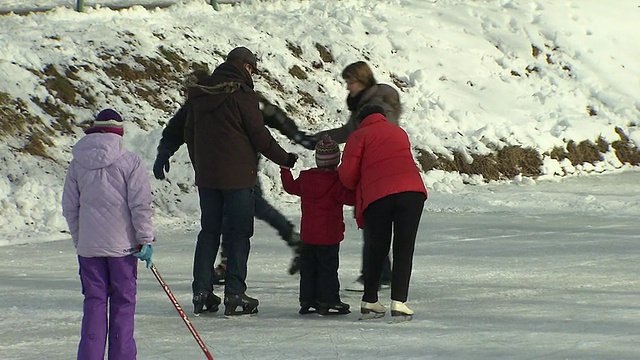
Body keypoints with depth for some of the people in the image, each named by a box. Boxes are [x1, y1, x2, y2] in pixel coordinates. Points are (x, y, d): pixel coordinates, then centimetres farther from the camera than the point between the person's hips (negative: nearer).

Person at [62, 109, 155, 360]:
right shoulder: (131, 163, -8)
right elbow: (140, 206, -10)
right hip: (123, 245, -3)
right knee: (123, 303, 5)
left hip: (88, 246, 3)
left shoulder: (77, 164, 1)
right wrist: (146, 240, -3)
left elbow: (70, 207, 6)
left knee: (94, 302, 8)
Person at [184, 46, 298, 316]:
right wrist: (285, 159, 3)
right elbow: (259, 135, -10)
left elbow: (189, 134, 14)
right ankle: (235, 296, -3)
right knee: (238, 233, 0)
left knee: (209, 231, 13)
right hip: (237, 176, -6)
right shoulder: (241, 94, -12)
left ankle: (201, 293, 10)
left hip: (206, 175, 6)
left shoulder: (198, 94, 8)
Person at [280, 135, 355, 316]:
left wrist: (285, 170, 35)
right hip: (329, 235, -6)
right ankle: (327, 301, -2)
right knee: (328, 268, -1)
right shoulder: (336, 181, -14)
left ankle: (307, 300, 15)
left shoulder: (305, 177, 4)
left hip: (308, 234, 6)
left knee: (308, 268, 12)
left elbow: (291, 187, 22)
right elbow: (349, 198, -20)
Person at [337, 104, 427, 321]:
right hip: (412, 190, 2)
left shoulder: (359, 136, 13)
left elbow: (348, 174, 4)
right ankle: (399, 303, -9)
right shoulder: (399, 133, 28)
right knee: (404, 250, 2)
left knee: (377, 249, 14)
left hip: (377, 196, -2)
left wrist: (357, 188, 26)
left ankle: (369, 302, 17)